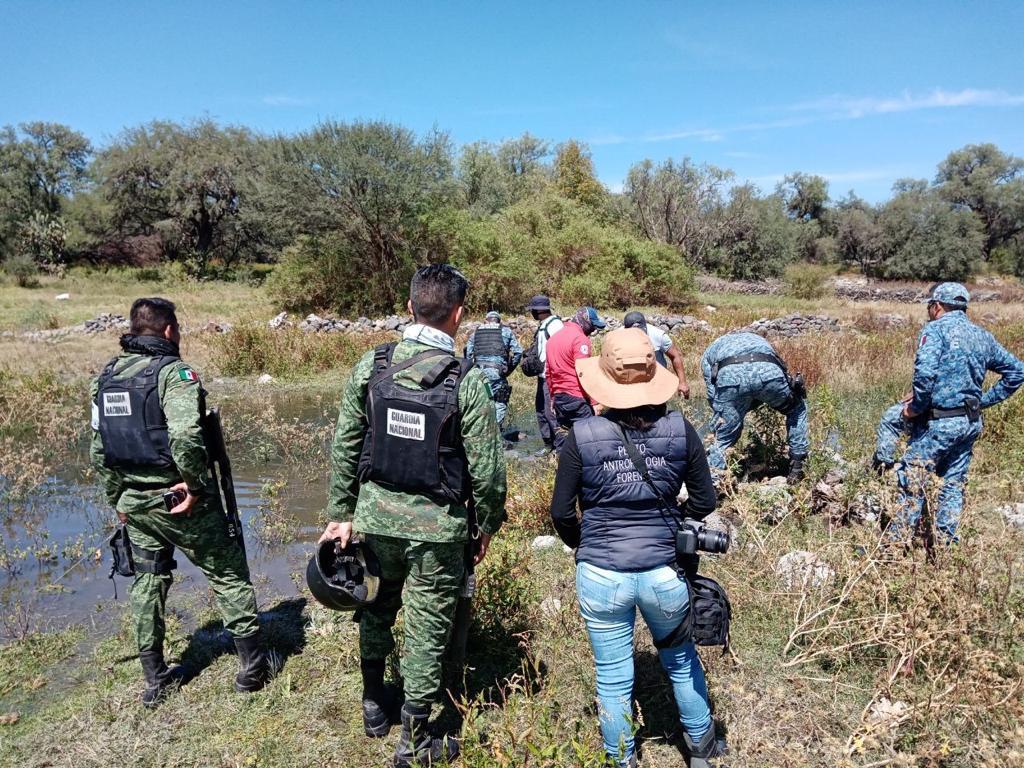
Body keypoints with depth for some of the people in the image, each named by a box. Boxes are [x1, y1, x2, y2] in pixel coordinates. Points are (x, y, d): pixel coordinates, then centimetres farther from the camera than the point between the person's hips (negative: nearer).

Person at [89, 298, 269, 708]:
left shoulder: (105, 377, 7)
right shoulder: (174, 372, -16)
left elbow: (98, 449, 10)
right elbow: (186, 435, -32)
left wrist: (117, 497, 18)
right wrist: (194, 483, -18)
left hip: (134, 502, 7)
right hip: (181, 501, -6)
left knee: (148, 584, 18)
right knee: (228, 574, 9)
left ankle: (155, 680, 29)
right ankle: (252, 664, 18)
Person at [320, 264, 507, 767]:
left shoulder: (370, 365, -6)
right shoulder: (467, 379, -16)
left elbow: (344, 446, -1)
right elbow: (486, 467, -13)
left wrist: (341, 513, 9)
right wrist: (489, 523, 3)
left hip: (376, 514, 4)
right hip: (437, 526, -3)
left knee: (377, 609, 27)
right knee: (426, 631, 12)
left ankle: (374, 705, 46)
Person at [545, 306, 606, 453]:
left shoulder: (554, 337, 15)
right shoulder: (580, 339, -11)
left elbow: (548, 372, 19)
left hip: (558, 396, 8)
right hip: (577, 397, -8)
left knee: (562, 434, 12)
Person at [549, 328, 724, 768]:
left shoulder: (582, 435, -12)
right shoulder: (680, 430, -9)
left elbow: (561, 512, -6)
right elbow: (705, 502, 1)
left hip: (601, 575, -2)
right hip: (666, 573, 2)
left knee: (613, 678, 17)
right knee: (681, 660, 28)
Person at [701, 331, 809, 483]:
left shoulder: (709, 353, 39)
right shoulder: (756, 339, 46)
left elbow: (713, 396, 28)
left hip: (730, 376, -1)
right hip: (768, 372, 2)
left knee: (723, 438, 16)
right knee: (797, 409, 31)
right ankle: (796, 467, 34)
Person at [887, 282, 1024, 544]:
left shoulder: (936, 329, -9)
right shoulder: (982, 336, 13)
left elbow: (925, 372, -25)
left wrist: (917, 407, -12)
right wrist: (984, 400, 15)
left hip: (939, 422, -7)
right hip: (971, 422, 8)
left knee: (912, 482, -1)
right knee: (954, 483, 15)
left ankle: (896, 543, 3)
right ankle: (945, 543, 21)